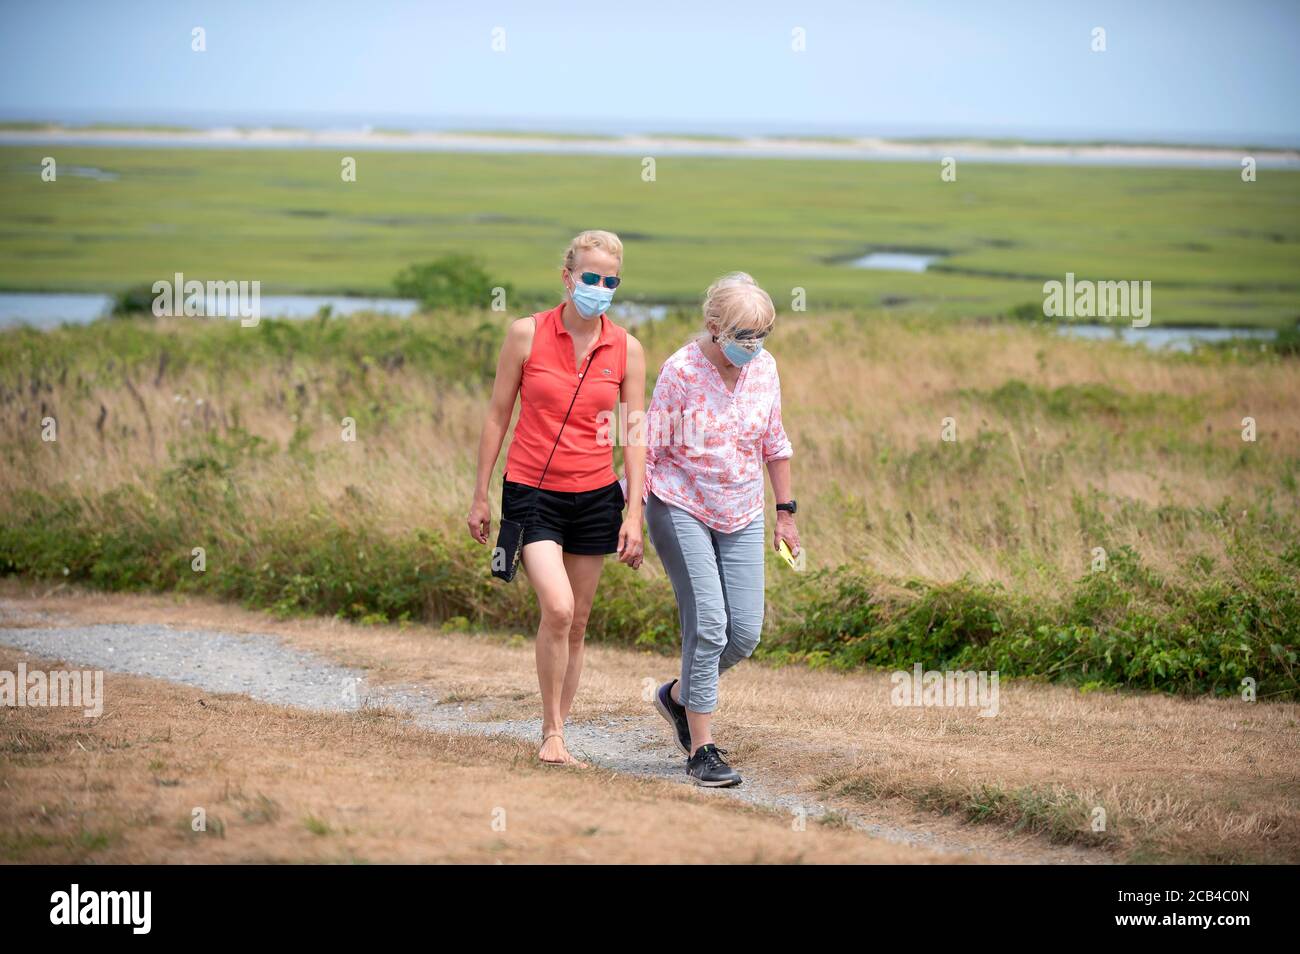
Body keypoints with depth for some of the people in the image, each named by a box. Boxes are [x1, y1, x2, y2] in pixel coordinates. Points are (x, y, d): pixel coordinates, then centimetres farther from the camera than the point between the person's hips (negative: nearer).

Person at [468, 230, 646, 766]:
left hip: (595, 497, 3)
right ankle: (553, 733, -5)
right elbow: (498, 416, 2)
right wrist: (480, 496, 2)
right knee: (557, 608, -19)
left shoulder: (626, 350, 1)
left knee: (576, 624, 8)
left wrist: (634, 516, -3)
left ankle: (555, 736, 20)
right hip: (532, 492, -3)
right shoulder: (527, 335, -5)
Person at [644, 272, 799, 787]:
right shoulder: (681, 371, -15)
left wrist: (786, 513, 14)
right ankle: (701, 751, -7)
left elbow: (774, 443, 12)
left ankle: (678, 696, 26)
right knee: (708, 624, -15)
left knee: (745, 631, -2)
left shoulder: (764, 367, 0)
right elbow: (647, 449, -11)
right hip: (681, 510, -5)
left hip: (741, 515, 5)